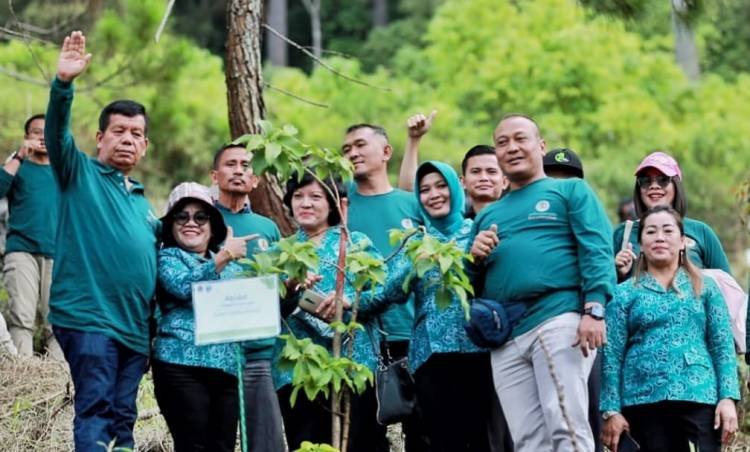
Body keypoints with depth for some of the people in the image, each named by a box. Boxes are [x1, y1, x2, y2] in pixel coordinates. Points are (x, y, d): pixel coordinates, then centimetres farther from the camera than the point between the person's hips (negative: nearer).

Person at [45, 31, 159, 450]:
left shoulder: (141, 201, 24)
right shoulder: (80, 174, 4)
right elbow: (57, 133, -15)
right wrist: (64, 83, -31)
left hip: (135, 326, 7)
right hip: (88, 317, -7)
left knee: (123, 417, 7)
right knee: (95, 410, -14)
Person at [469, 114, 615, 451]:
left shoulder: (570, 190, 14)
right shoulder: (487, 216, 28)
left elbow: (597, 251, 0)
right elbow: (469, 286, 28)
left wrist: (594, 310, -15)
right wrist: (475, 258, 5)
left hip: (560, 320, -5)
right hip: (505, 338, 5)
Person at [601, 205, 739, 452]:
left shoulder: (705, 288, 12)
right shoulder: (624, 293, 9)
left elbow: (723, 346, 7)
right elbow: (612, 355, 5)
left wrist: (728, 398, -5)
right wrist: (612, 410, -3)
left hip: (698, 396, 0)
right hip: (644, 399, 0)